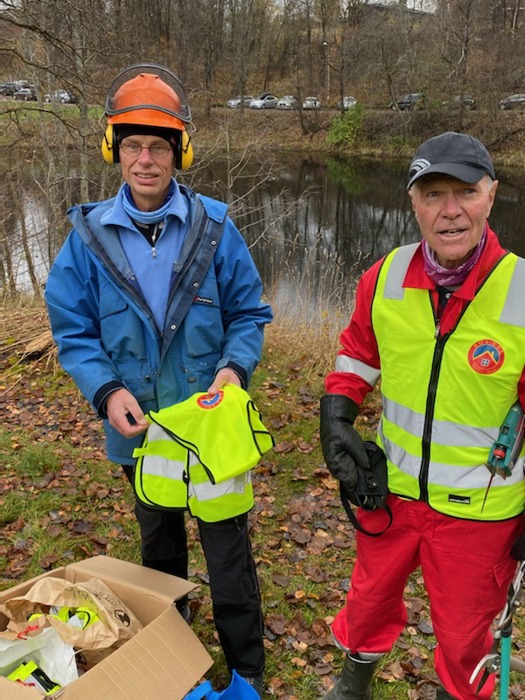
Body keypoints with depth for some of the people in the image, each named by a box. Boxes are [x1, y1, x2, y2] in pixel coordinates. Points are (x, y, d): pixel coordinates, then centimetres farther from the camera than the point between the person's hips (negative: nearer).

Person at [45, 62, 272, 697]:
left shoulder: (214, 227, -8)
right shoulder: (89, 235, -6)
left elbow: (248, 313, -2)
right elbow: (73, 330, -3)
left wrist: (234, 367, -20)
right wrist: (106, 390, -19)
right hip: (139, 425, 2)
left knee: (227, 546, 6)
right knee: (159, 543, 24)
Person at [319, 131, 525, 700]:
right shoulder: (384, 278, -11)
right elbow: (358, 354, 6)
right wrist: (335, 418, -10)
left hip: (479, 510, -3)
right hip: (391, 489, 4)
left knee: (463, 633, 20)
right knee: (370, 596, 27)